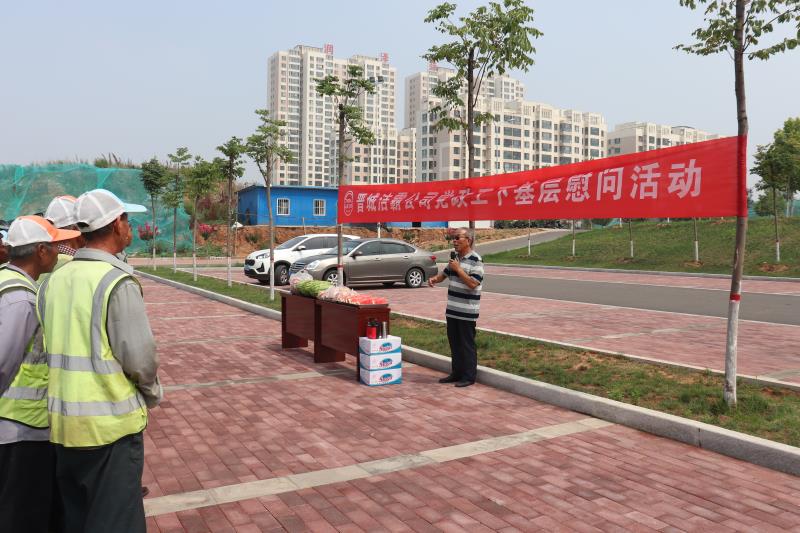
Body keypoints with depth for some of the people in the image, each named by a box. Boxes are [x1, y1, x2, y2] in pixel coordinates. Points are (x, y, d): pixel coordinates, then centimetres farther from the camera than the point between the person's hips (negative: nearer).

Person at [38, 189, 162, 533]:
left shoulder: (54, 280, 4)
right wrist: (152, 393, 2)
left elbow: (49, 348, 8)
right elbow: (140, 357, -17)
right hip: (110, 422, -7)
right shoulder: (117, 282, -17)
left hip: (63, 422, 7)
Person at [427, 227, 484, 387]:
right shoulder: (455, 257, 12)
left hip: (467, 312, -8)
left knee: (467, 344, 1)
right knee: (454, 343, 15)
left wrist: (458, 269, -21)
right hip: (452, 310, 8)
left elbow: (473, 284, -22)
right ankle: (456, 373, 27)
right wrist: (434, 279, 2)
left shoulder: (475, 260, -13)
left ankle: (469, 377, 12)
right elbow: (445, 273, 23)